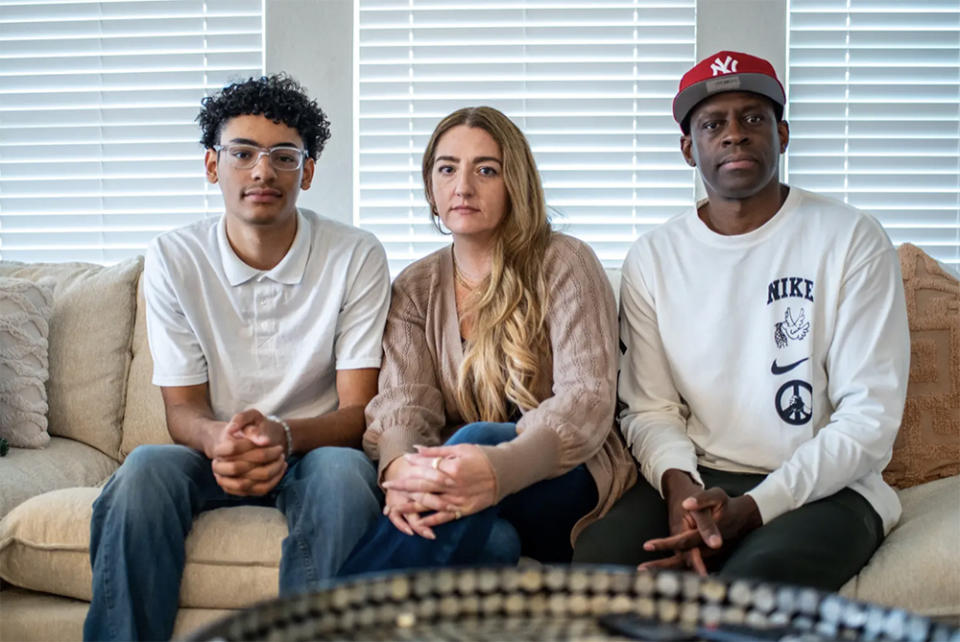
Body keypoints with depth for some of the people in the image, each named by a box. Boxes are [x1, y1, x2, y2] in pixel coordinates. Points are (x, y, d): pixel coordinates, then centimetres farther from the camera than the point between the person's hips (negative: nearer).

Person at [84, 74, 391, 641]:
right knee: (146, 467, -31)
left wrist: (283, 436, -31)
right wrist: (219, 440, -27)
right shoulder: (173, 259, -2)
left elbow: (357, 411, -9)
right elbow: (182, 409, -2)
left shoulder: (356, 257, -7)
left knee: (341, 472, -35)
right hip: (215, 458, 1)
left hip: (315, 450, -1)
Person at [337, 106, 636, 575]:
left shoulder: (565, 265, -2)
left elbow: (588, 398, -15)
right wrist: (398, 466, -31)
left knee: (477, 438, -35)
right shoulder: (414, 289, 11)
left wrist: (501, 467, -36)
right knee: (490, 541, -37)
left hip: (567, 487, -1)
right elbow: (402, 401, -4)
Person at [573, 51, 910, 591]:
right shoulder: (653, 257, 8)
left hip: (823, 487, -3)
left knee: (753, 583, -36)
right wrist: (679, 483, -16)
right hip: (697, 480, 3)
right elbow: (649, 408, 8)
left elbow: (870, 416, -7)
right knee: (596, 566, -28)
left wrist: (751, 508, -19)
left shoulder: (851, 239, -2)